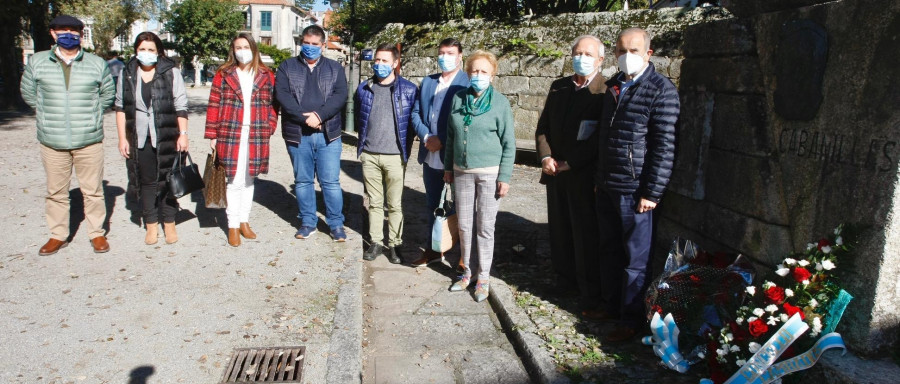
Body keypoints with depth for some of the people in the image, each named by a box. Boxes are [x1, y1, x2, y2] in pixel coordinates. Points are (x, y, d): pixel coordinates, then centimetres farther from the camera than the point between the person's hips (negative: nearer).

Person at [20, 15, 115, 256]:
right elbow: (28, 92, 16)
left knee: (93, 190, 5)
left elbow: (107, 94, 13)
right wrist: (47, 113, 9)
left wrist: (90, 114, 7)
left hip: (89, 141, -1)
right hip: (52, 142, 1)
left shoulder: (97, 64, 3)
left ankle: (97, 233, 17)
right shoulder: (37, 62, 5)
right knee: (55, 191, 10)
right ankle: (58, 235, 22)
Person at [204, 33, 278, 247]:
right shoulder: (223, 75, 4)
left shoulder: (266, 76, 9)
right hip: (230, 135, -2)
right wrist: (212, 135, -2)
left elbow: (273, 104, 8)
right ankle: (233, 225, 9)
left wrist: (269, 128, -3)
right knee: (234, 180, -2)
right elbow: (214, 105, 2)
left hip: (257, 137, 2)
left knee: (249, 179, 12)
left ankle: (244, 221, 24)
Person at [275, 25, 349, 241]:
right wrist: (305, 118, -18)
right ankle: (307, 222, 22)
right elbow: (282, 95, -6)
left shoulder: (335, 68, 10)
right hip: (297, 134, 1)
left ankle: (336, 224, 11)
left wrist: (319, 115, -19)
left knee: (331, 181, 0)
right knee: (302, 181, 10)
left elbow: (340, 95, -4)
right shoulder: (287, 67, 8)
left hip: (328, 134, -1)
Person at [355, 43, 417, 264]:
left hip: (395, 157, -3)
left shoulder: (409, 90, -3)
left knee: (394, 204, 4)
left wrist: (405, 149, 2)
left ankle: (394, 244, 15)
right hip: (369, 155, 3)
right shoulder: (364, 89, 8)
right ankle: (375, 242, 21)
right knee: (374, 202, 11)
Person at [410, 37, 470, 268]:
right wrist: (426, 137, -7)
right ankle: (433, 248, 30)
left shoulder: (468, 83, -7)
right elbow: (416, 113, 10)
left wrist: (443, 140, -17)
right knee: (432, 205, 16)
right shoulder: (427, 82, 14)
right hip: (430, 156, 6)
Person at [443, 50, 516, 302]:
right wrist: (448, 167, 13)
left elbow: (509, 144, -5)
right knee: (464, 226, 11)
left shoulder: (500, 103, -6)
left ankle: (484, 278, 17)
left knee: (485, 228, 3)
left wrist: (504, 177, -8)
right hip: (461, 172, 4)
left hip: (489, 173, -4)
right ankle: (466, 271, 27)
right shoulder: (458, 99, 5)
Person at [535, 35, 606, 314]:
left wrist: (568, 163, -15)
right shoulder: (558, 87, 10)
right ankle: (566, 282, 30)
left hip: (584, 176, -5)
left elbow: (600, 140, -15)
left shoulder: (606, 92, -10)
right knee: (559, 231, 14)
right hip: (556, 175, 6)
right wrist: (546, 157, -6)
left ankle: (590, 294, 16)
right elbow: (543, 128, 10)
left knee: (586, 236, 2)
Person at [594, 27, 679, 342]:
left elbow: (665, 147, -15)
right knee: (609, 251, 17)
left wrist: (652, 192, -17)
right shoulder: (613, 86, 11)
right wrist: (600, 177, 16)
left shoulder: (661, 90, -12)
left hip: (634, 190, -7)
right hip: (606, 186, 7)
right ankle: (611, 306, 33)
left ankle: (632, 320, 17)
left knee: (635, 258, 4)